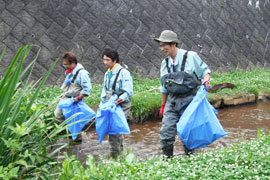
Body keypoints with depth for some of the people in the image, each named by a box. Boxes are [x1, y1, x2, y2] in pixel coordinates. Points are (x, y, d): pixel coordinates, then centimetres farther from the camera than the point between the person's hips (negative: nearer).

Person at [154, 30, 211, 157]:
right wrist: (163, 106, 20)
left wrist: (206, 80, -18)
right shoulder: (165, 63, 9)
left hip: (189, 100, -4)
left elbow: (205, 70, 4)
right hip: (172, 102, 4)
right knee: (166, 133, -4)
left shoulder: (190, 56, -6)